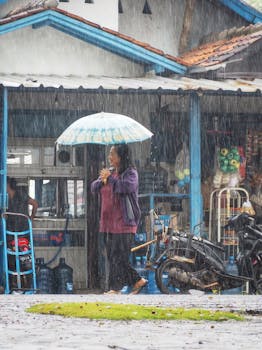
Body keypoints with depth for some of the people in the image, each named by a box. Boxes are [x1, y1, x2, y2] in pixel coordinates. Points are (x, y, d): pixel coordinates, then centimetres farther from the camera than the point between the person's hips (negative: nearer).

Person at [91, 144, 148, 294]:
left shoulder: (131, 173, -6)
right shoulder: (110, 172, 18)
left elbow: (125, 186, -25)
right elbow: (94, 188, 15)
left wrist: (109, 178, -13)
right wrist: (102, 181, -6)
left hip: (124, 222, -8)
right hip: (110, 223, 8)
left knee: (119, 257, -9)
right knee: (112, 257, 8)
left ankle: (115, 289, -7)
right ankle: (138, 281, 16)